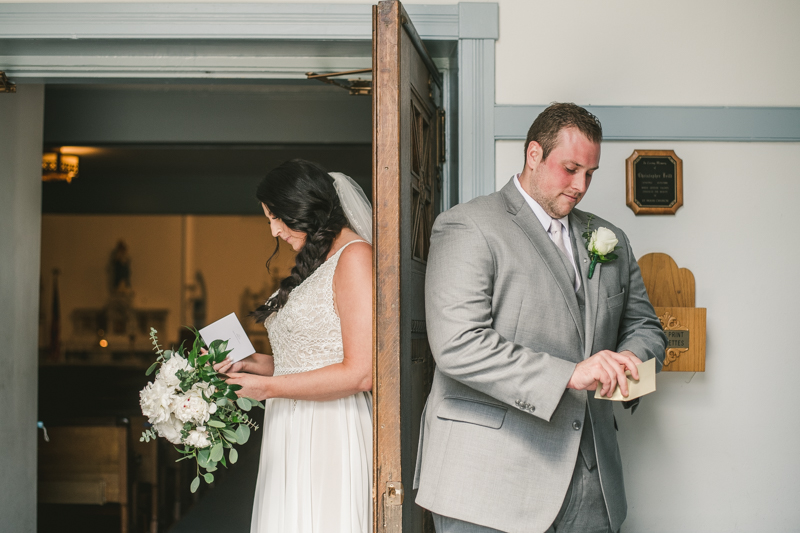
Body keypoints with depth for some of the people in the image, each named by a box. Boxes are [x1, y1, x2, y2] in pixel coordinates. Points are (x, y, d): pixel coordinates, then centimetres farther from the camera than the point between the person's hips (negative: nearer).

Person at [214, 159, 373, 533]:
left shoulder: (355, 256, -10)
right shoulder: (315, 266, 17)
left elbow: (360, 373, -17)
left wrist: (269, 387, -12)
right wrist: (253, 363, 8)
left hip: (330, 439, -8)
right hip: (291, 438, 8)